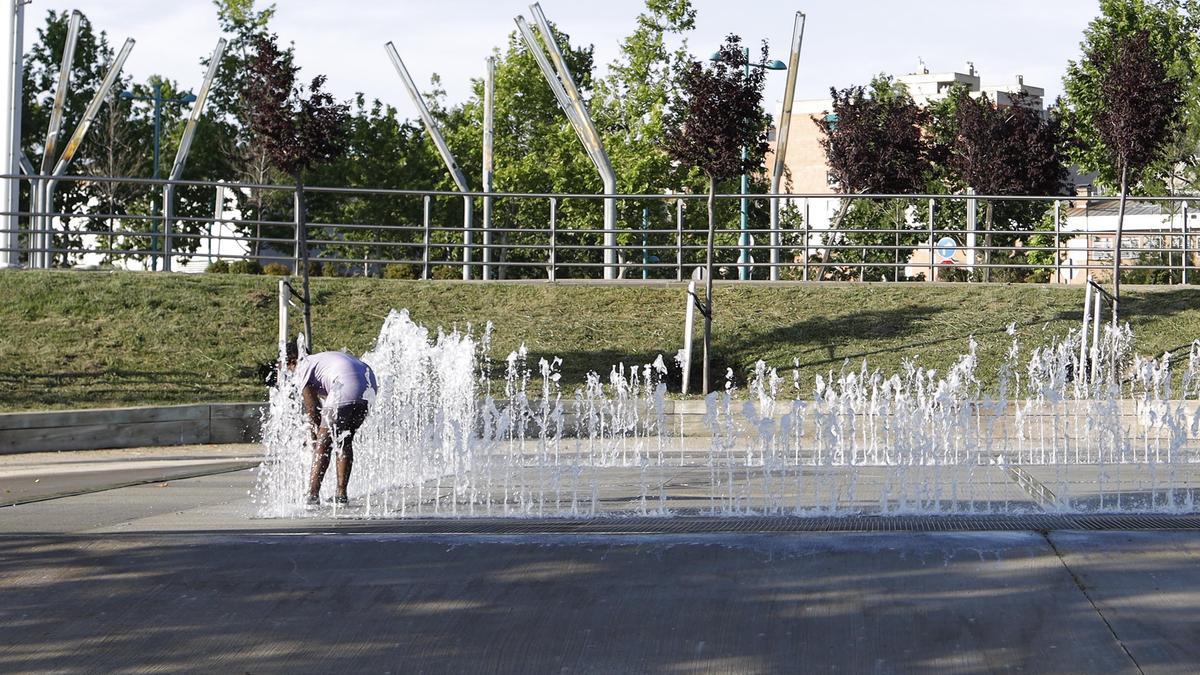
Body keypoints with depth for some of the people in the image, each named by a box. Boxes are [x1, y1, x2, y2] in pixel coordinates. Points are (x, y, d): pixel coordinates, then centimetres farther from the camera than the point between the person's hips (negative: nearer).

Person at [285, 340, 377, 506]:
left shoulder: (302, 368, 12)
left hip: (346, 388, -8)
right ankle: (341, 493, 17)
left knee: (323, 443, 1)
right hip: (370, 385, 8)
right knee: (345, 441, 19)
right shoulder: (322, 358, 37)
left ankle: (313, 494, -3)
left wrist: (315, 440, 21)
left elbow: (312, 410, 11)